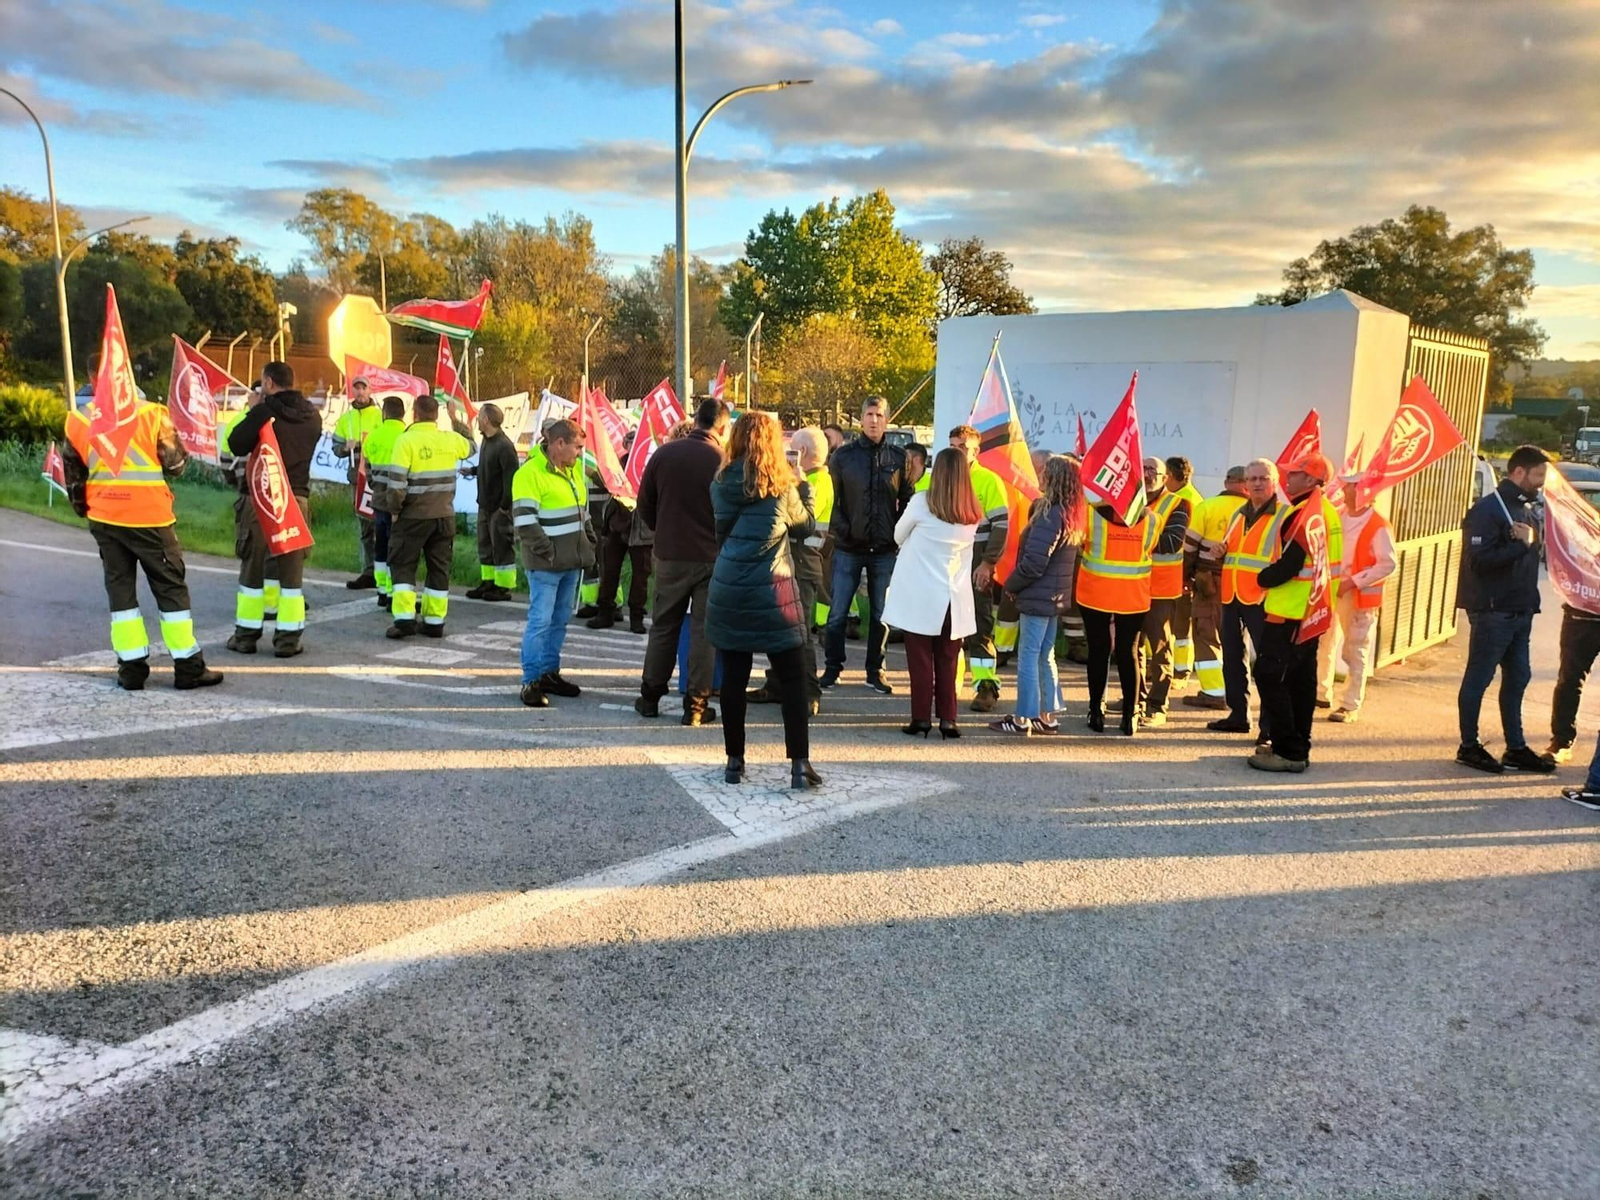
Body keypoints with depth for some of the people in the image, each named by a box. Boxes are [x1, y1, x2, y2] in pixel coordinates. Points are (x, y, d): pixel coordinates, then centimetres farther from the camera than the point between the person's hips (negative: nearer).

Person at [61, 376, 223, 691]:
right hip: (149, 516, -4)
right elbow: (176, 464, -5)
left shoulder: (79, 420, 2)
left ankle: (132, 668, 11)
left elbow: (72, 472, 9)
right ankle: (188, 668, 5)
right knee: (170, 588, 4)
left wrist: (82, 507, 23)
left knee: (119, 588, 12)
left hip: (103, 518, 4)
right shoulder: (151, 415, -11)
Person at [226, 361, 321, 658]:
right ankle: (288, 639, 4)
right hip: (297, 499, 3)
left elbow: (236, 445, -9)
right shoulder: (312, 416, 6)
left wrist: (253, 411, 2)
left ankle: (246, 635, 14)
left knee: (253, 567, 8)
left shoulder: (264, 412, -11)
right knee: (292, 571, 5)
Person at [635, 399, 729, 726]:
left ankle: (650, 696, 22)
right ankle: (696, 705, 8)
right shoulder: (724, 462, -11)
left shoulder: (664, 453, -2)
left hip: (670, 555, 3)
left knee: (663, 626, 15)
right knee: (704, 630, 5)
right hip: (712, 558, -2)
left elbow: (644, 505, 5)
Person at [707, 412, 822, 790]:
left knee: (734, 677, 9)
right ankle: (800, 764, 1)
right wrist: (804, 488, 22)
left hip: (728, 592, 3)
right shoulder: (782, 487, -5)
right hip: (773, 593, -3)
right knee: (792, 679, 4)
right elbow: (805, 527, 9)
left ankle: (735, 762, 15)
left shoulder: (721, 485, 2)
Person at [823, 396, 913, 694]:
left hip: (885, 549, 1)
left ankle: (875, 671, 18)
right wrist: (839, 530, -5)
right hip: (849, 547, -1)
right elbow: (831, 498, 2)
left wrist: (898, 533, 1)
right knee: (838, 613, 2)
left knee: (880, 614, 8)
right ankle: (833, 668, 15)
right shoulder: (843, 455, 0)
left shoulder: (898, 457, 3)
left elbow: (906, 500, 8)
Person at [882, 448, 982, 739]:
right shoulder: (973, 513, 0)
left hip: (920, 597, -3)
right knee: (947, 661, 10)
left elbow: (898, 537, 4)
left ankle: (921, 718, 6)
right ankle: (947, 719, 10)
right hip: (955, 600, 3)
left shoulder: (922, 502, -10)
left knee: (920, 660, 5)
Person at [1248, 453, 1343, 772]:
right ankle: (1298, 747, 21)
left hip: (1291, 611, -10)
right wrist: (1272, 577, 12)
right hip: (1312, 611, 10)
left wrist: (1263, 578, -5)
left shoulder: (1305, 514, -18)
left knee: (1270, 675, -7)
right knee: (1300, 678, 14)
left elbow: (1288, 566, -24)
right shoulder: (1327, 511, 14)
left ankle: (1288, 751, -6)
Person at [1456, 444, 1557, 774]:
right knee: (1478, 678, 1)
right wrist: (1521, 544, -20)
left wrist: (1531, 540, 2)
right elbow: (1478, 559, -23)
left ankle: (1516, 748, 22)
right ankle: (1469, 746, 11)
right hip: (1493, 610, -9)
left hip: (1520, 610, 9)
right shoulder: (1488, 509, -13)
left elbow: (1530, 553, 21)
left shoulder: (1526, 509, 15)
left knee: (1517, 678, 13)